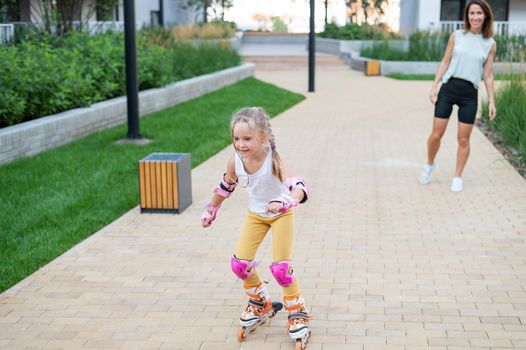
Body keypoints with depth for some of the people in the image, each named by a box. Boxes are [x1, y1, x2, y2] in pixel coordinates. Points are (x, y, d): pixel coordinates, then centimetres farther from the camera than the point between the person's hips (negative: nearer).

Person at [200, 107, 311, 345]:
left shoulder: (273, 160, -34)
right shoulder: (235, 161, -21)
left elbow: (300, 188, -46)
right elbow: (225, 187, 0)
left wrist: (285, 201, -67)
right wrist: (211, 211, 12)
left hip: (281, 215, -4)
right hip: (255, 215, 4)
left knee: (280, 267, -9)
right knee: (239, 264, -1)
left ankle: (297, 312, 16)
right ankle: (260, 302, 27)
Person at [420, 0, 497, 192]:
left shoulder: (490, 44, 3)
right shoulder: (456, 36, 3)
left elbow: (488, 75, 6)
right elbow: (445, 63, 6)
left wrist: (491, 102, 2)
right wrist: (434, 87, -1)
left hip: (469, 94, 0)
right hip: (448, 88, 0)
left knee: (463, 139, 4)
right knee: (436, 134, 1)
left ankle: (457, 178, 18)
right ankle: (429, 166, 26)